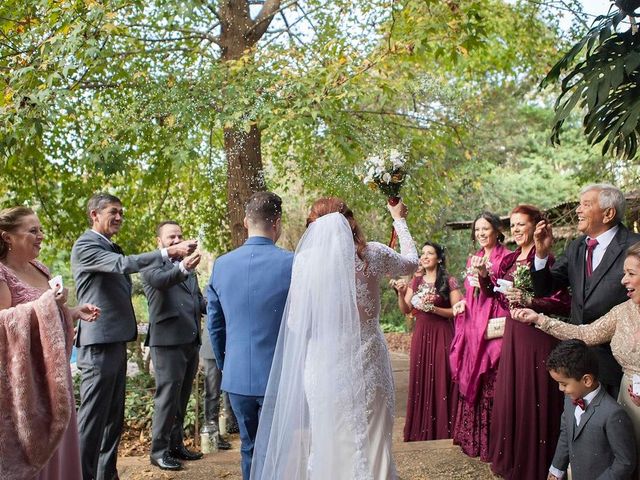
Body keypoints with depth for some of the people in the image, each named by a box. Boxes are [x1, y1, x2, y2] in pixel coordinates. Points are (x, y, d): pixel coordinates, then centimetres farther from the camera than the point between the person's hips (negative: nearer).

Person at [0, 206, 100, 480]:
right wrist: (43, 303, -26)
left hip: (49, 374, 8)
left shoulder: (40, 270, 12)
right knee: (23, 449, 4)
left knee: (52, 445, 14)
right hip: (22, 380, -8)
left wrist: (74, 313, 6)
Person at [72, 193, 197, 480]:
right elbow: (124, 264, -24)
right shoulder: (85, 246, -9)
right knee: (93, 416, -6)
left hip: (116, 341, 9)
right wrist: (169, 252, -28)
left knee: (113, 416, 14)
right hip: (98, 343, -9)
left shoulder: (111, 249, 19)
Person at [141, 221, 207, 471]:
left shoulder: (189, 267, 19)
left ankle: (176, 444, 26)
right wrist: (182, 268, -47)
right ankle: (159, 450, 8)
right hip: (168, 340, -7)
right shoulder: (152, 264, -5)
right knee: (167, 396, -3)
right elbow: (160, 280, -27)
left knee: (182, 397, 15)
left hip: (190, 340, 7)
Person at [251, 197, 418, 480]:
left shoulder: (306, 260, -7)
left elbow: (296, 322, -5)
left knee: (329, 449, 9)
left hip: (325, 368, -1)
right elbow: (411, 263, 19)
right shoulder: (372, 254, -2)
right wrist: (399, 220, 31)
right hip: (367, 365, 1)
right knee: (372, 446, 12)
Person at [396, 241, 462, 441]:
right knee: (420, 379, 4)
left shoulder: (449, 282, -2)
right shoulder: (416, 281, 12)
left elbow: (457, 311, -6)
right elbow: (406, 310, 7)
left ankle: (442, 428, 7)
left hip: (441, 335, -4)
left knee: (440, 378, -3)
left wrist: (433, 308, -16)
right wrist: (401, 293, -10)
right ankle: (421, 429, 14)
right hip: (420, 334, 4)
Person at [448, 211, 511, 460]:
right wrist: (463, 302, 3)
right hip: (472, 323, 7)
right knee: (469, 378, 8)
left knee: (490, 382, -5)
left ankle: (490, 441, 4)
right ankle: (471, 437, 19)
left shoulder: (507, 257, -3)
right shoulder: (473, 259, 17)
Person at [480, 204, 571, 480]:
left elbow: (563, 304, -17)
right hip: (512, 333, 7)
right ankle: (510, 458, 32)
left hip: (537, 335, -7)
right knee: (509, 394, 15)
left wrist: (529, 301, -24)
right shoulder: (509, 260, 9)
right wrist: (483, 275, 1)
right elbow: (495, 293, 17)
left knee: (533, 397, 1)